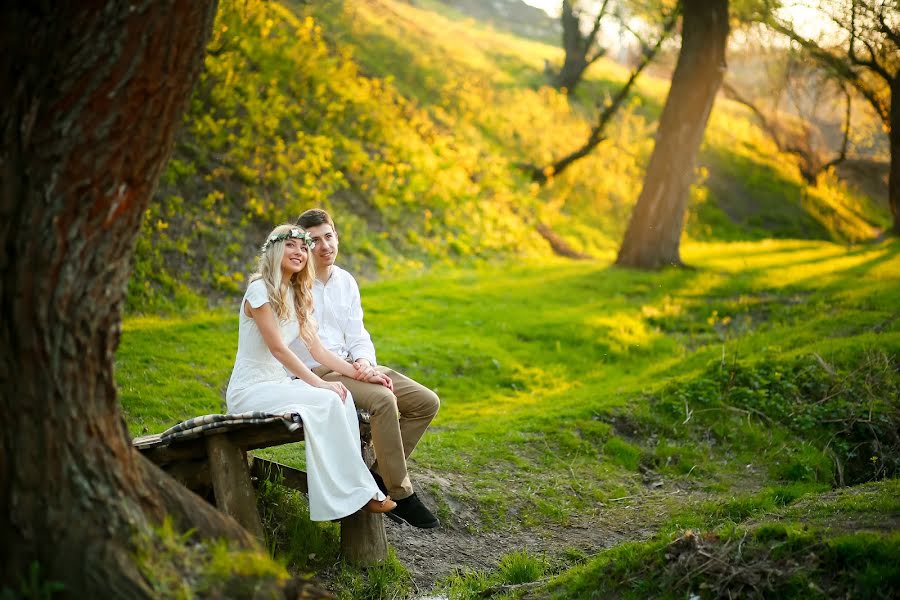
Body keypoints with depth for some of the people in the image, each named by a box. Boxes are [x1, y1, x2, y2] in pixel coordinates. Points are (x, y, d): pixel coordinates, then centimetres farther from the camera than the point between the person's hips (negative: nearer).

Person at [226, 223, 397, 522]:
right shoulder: (260, 290, -13)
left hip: (279, 383, 8)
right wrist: (319, 383, -20)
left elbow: (318, 350, 10)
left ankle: (348, 485, -21)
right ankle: (360, 491, -20)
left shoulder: (297, 296, 13)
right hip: (249, 390, -8)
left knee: (343, 396, -18)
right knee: (328, 400, -26)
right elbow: (278, 349, -18)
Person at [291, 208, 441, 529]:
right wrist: (346, 368, -20)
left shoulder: (346, 281, 13)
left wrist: (363, 362, -11)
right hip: (315, 375, -7)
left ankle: (379, 475, -1)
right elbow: (305, 345, -14)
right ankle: (401, 494, -24)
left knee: (427, 402, -6)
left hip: (351, 367, 8)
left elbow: (358, 336, 11)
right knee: (384, 399, -33)